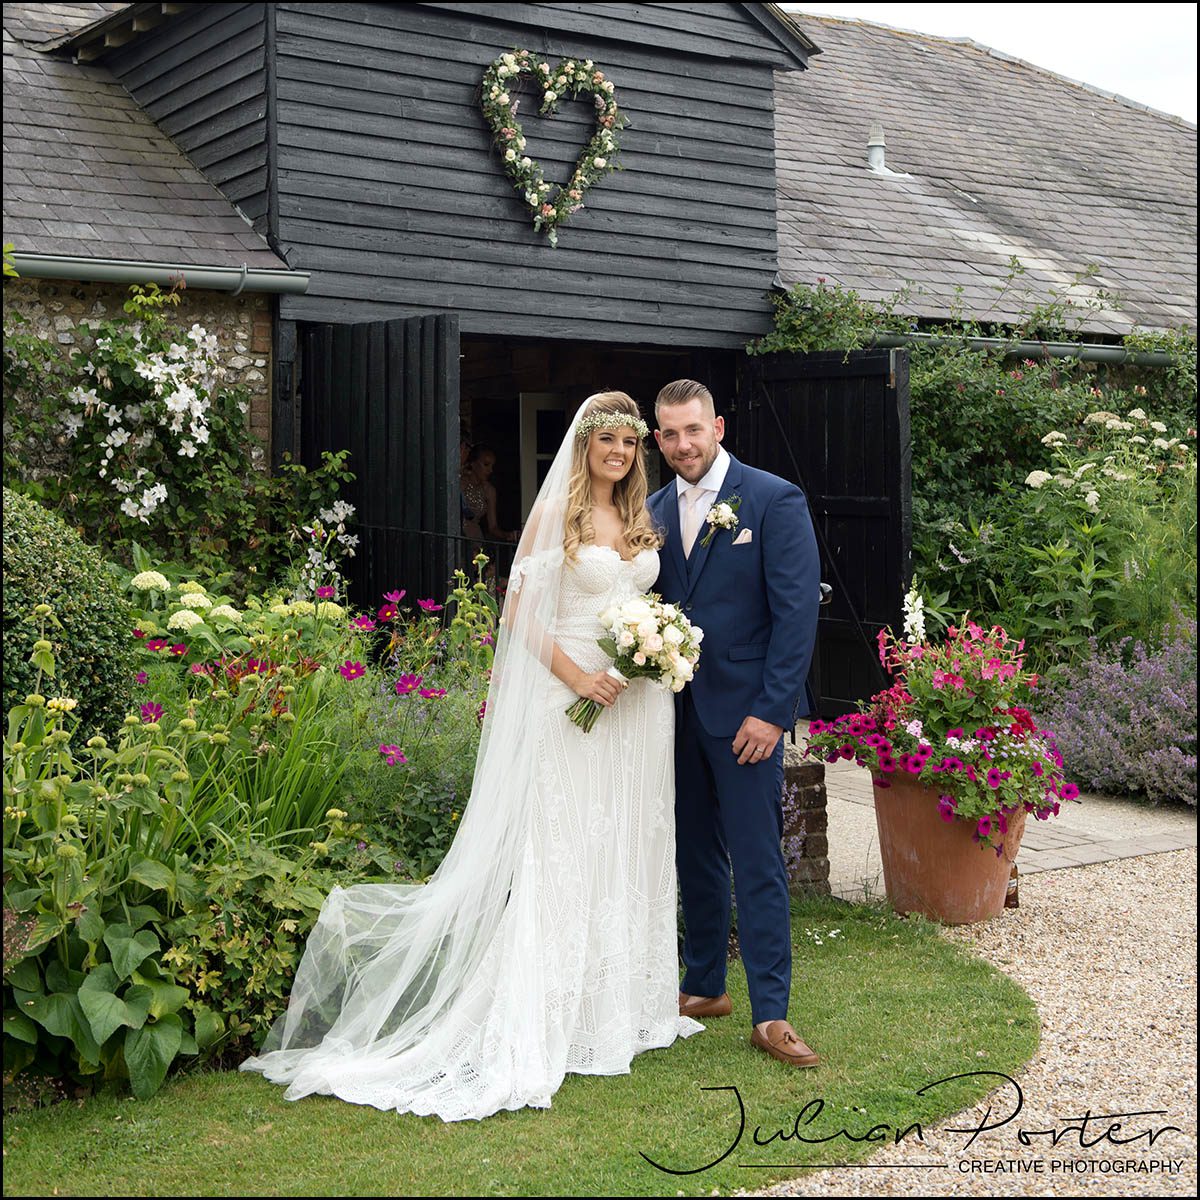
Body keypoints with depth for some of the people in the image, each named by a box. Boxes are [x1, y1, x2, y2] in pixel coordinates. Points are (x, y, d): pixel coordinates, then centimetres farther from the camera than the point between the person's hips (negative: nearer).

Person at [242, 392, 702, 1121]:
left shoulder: (643, 520, 12)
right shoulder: (556, 514, -5)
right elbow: (522, 610, -8)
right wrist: (578, 676, -16)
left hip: (641, 703, 6)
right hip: (574, 702, -6)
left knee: (630, 851, 11)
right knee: (563, 853, -4)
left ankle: (627, 1000, 23)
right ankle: (562, 1016, 3)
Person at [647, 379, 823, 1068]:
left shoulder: (775, 500, -8)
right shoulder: (656, 510, 9)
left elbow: (798, 612, -11)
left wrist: (771, 711, -16)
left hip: (746, 713, -5)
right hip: (678, 711, 6)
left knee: (758, 864, -4)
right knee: (695, 856, 14)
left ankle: (770, 1014, 2)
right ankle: (705, 986, 27)